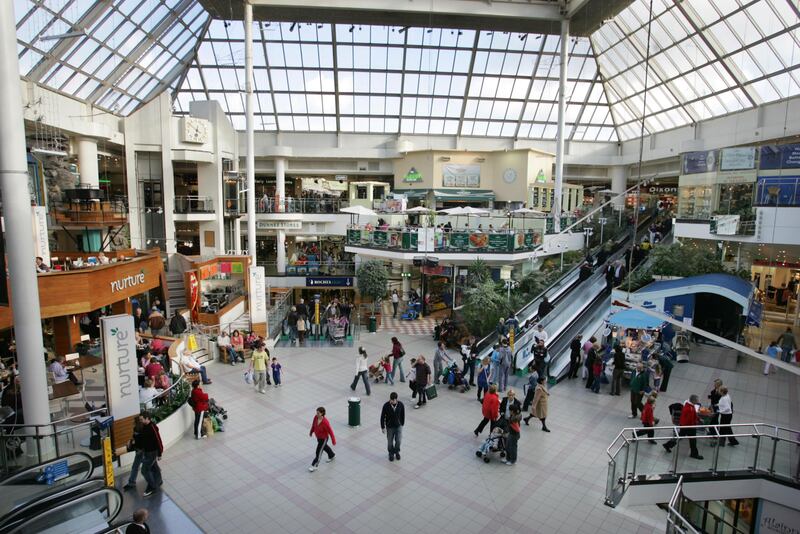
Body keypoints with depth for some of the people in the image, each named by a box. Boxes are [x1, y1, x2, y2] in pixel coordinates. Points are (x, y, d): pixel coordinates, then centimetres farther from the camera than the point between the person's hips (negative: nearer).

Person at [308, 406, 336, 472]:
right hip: (318, 437, 7)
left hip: (323, 438, -7)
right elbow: (313, 424, 1)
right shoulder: (316, 417, -21)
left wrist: (333, 441, -17)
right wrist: (311, 431, 15)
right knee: (324, 447, 28)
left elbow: (330, 432, -26)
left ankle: (315, 466, 26)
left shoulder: (325, 422, -38)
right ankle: (332, 455, 54)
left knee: (318, 451, 5)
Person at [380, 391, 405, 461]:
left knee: (398, 441, 2)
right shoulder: (386, 405, -21)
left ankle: (397, 452, 32)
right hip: (389, 427, -1)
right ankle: (391, 453, 37)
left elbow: (403, 415, 0)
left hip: (398, 426, 1)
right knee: (390, 441, 11)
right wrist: (382, 427, -5)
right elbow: (382, 417, -10)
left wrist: (402, 424, 8)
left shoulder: (401, 405, -16)